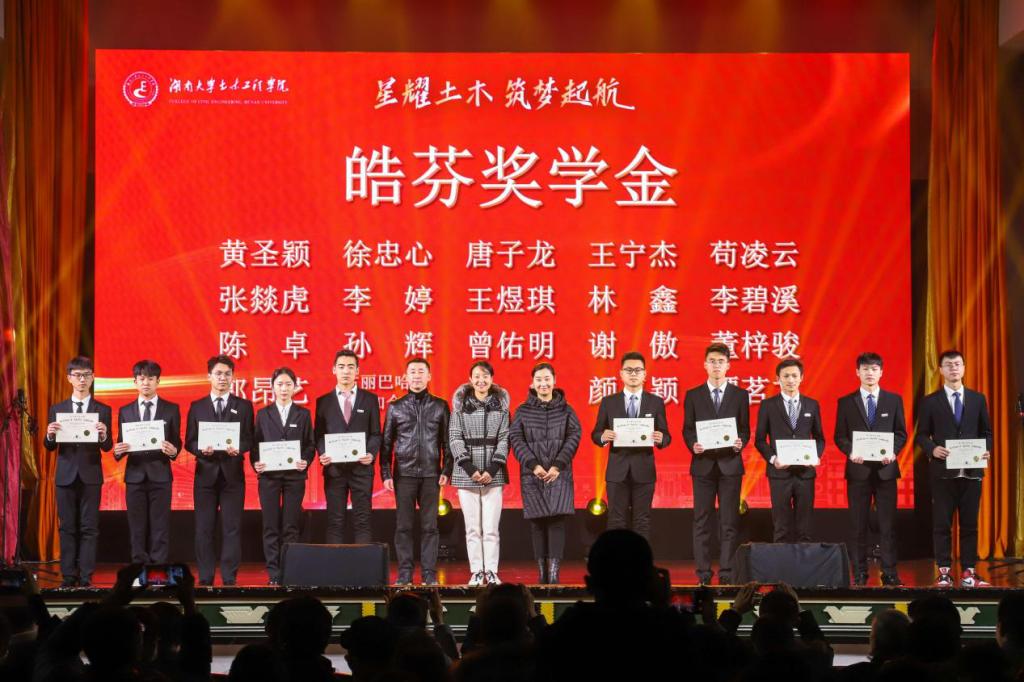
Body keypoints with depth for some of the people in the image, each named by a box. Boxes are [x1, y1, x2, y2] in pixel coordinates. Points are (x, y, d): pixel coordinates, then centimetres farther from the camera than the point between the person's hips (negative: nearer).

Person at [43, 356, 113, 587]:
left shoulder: (103, 410, 4)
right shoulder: (57, 410, 8)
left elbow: (107, 447, -2)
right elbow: (49, 447, 6)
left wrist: (103, 435, -23)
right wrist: (50, 435, -16)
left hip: (90, 475, -1)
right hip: (66, 475, 2)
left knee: (89, 528, -2)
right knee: (67, 528, 4)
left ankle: (86, 577, 0)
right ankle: (68, 576, 8)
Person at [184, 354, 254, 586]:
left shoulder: (244, 406, 8)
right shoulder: (197, 407, 10)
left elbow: (249, 440, 4)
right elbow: (189, 442, 7)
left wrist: (238, 448, -17)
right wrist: (201, 449, -13)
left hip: (233, 474, -1)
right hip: (206, 473, 1)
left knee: (232, 528, -2)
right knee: (204, 528, 2)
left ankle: (229, 578, 2)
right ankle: (205, 578, 7)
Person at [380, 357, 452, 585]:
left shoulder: (440, 406, 7)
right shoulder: (396, 407, 8)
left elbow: (447, 441, 7)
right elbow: (386, 443, 8)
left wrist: (446, 470, -1)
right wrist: (386, 474, 1)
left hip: (431, 474, 0)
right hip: (404, 474, 0)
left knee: (429, 525, 1)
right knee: (403, 525, 1)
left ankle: (429, 573, 5)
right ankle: (405, 573, 5)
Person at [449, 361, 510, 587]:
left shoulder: (501, 405, 7)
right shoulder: (461, 405, 6)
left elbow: (504, 438, 3)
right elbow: (455, 438, 1)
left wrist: (492, 469, -8)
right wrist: (470, 468, -9)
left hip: (493, 473, 0)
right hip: (466, 473, 0)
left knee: (491, 527, -3)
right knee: (473, 527, 0)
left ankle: (491, 571, 4)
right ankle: (476, 572, 6)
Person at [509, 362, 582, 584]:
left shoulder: (566, 410, 6)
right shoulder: (522, 411, 6)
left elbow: (574, 437, -2)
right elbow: (516, 439, -1)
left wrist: (557, 466, -13)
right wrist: (534, 465, -14)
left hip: (559, 474, -1)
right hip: (532, 474, 1)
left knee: (557, 520, -9)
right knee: (537, 521, 1)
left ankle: (554, 572, -11)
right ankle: (541, 571, 6)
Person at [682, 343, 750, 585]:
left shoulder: (740, 395, 7)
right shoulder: (693, 395, 7)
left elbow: (745, 429, 7)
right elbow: (687, 429, 7)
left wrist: (740, 443, -13)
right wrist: (692, 445, -13)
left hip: (730, 463, 0)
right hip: (703, 464, 0)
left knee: (729, 522, 0)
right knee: (702, 521, 1)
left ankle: (727, 572, 3)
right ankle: (703, 572, 5)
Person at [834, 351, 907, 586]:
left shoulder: (894, 400, 8)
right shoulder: (846, 402, 6)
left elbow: (901, 433, 7)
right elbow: (839, 436, 5)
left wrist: (893, 451, -11)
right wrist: (850, 452, -14)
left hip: (885, 468, 0)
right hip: (858, 469, 0)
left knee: (888, 523, 0)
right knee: (858, 524, 2)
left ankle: (889, 573, 5)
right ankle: (859, 573, 7)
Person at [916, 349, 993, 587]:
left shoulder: (978, 399, 10)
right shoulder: (930, 402, 4)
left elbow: (986, 431, 12)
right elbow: (922, 435, 3)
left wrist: (986, 450, -7)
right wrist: (932, 449, -16)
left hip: (971, 471, 2)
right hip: (943, 471, -2)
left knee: (969, 523, 4)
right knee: (942, 523, 0)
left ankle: (968, 572, 9)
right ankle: (944, 573, 5)